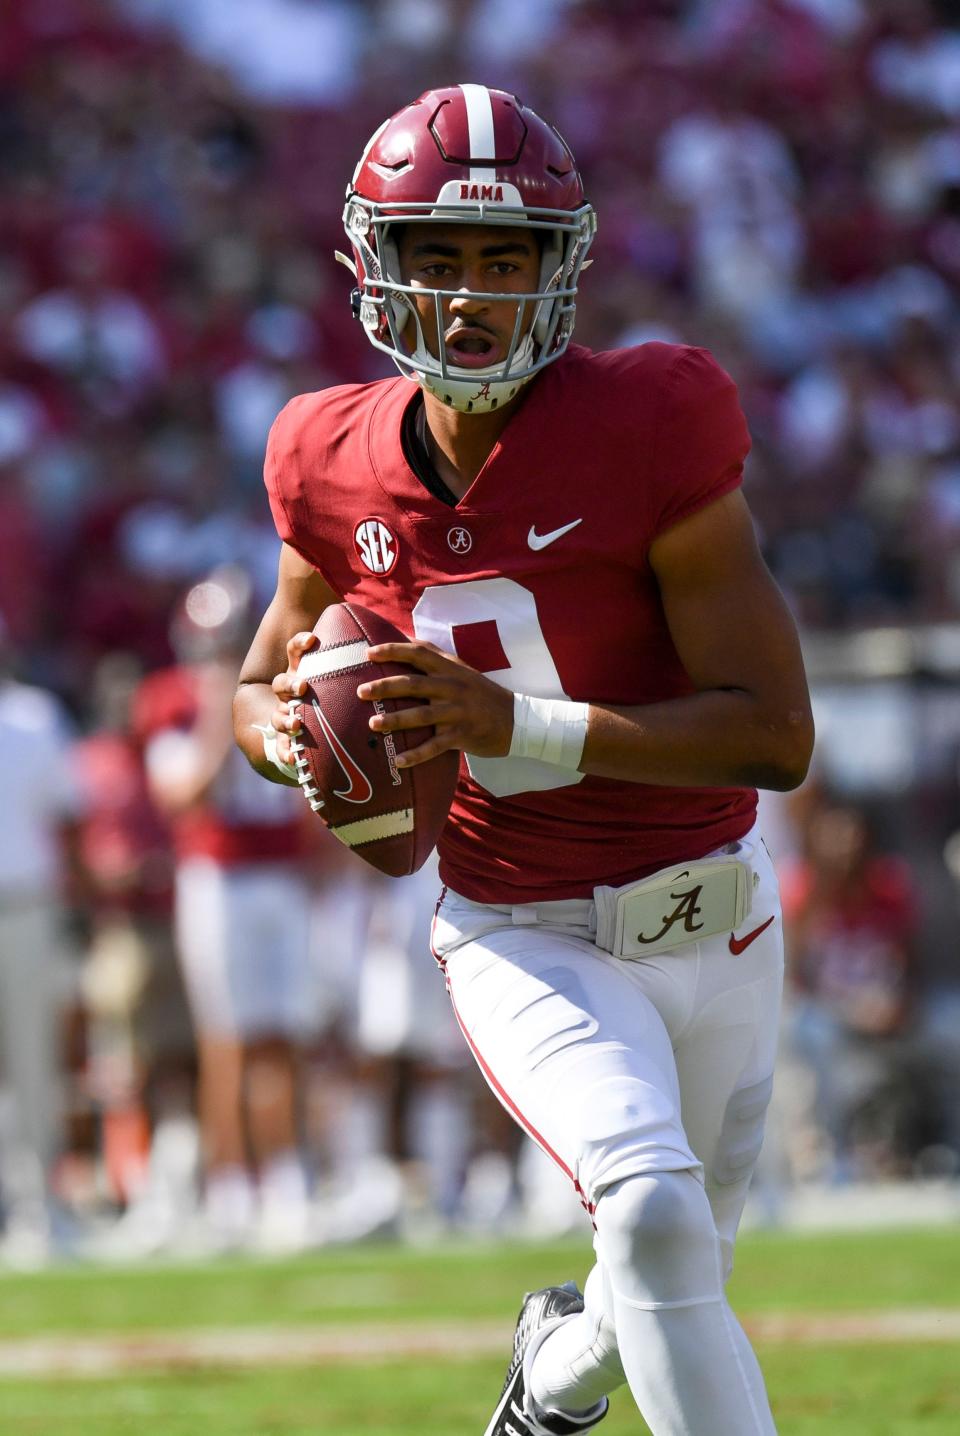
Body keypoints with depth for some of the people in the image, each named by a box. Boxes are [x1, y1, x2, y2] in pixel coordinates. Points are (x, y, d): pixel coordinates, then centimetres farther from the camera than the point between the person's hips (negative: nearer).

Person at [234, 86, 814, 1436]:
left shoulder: (648, 429, -19)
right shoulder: (340, 469, -8)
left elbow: (777, 736, -21)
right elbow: (263, 691, 10)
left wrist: (512, 724, -31)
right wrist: (290, 731, -16)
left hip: (716, 923, 1)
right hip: (528, 943, -1)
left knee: (671, 1271, 18)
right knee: (655, 1215, -27)